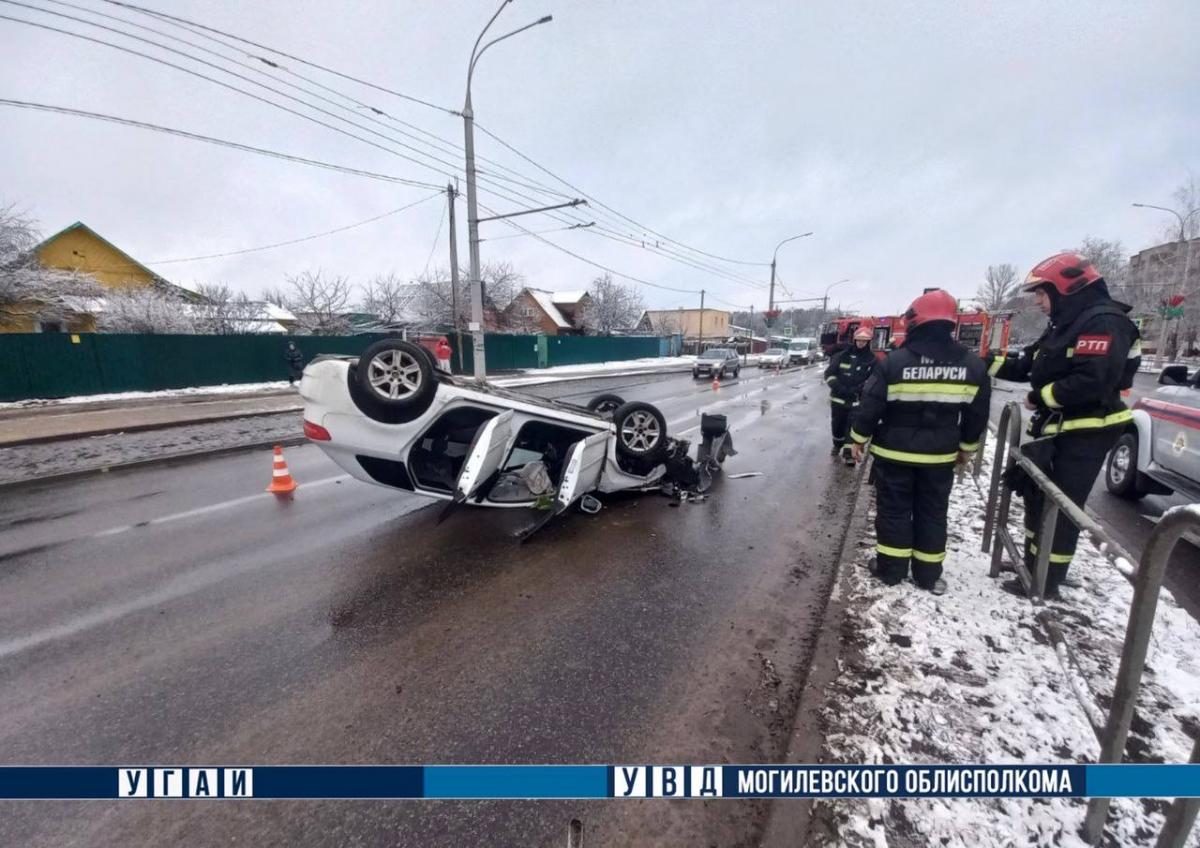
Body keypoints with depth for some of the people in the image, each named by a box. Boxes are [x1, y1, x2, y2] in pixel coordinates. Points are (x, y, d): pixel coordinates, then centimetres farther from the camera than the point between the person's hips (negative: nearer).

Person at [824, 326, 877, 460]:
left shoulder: (872, 360, 0)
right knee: (837, 424, 15)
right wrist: (839, 388, -16)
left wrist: (857, 389, -19)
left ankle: (849, 451, 9)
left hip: (857, 401, -1)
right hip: (838, 398, 2)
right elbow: (829, 373, -3)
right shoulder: (842, 355, 0)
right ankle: (837, 444, 38)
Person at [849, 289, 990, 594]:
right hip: (940, 454, 3)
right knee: (932, 513, 13)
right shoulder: (972, 364, -1)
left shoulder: (895, 360, -14)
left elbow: (871, 404, -11)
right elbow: (977, 413, 6)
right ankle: (928, 575, 23)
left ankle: (891, 569, 17)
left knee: (894, 509, 9)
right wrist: (967, 445, 20)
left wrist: (859, 437, 2)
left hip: (894, 450, -3)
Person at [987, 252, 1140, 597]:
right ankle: (1033, 564, 33)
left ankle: (1045, 583, 9)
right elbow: (1029, 367, 14)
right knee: (1038, 498, 18)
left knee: (1061, 508, -2)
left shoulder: (1104, 323, -17)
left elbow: (1094, 381, -28)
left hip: (1085, 436, -10)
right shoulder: (1065, 324, 15)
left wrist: (1042, 397, -17)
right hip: (1055, 431, 10)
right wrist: (987, 363, 3)